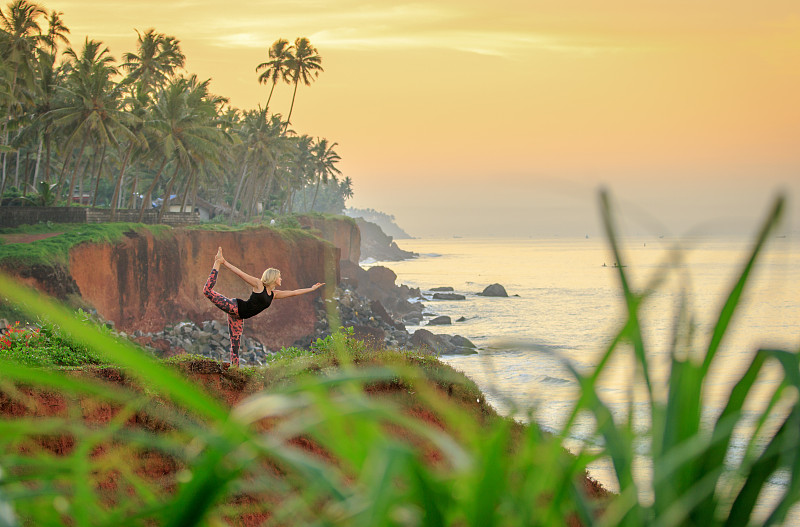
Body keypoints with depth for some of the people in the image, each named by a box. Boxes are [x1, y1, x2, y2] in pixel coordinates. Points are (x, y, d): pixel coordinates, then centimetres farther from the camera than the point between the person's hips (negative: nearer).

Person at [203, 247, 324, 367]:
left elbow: (293, 293, 22)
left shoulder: (273, 294, 14)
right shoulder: (259, 285, -5)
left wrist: (312, 289, 25)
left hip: (239, 317, 7)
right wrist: (224, 263, -12)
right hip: (234, 307, -7)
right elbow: (240, 273, -7)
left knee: (235, 345, 2)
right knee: (208, 290, -17)